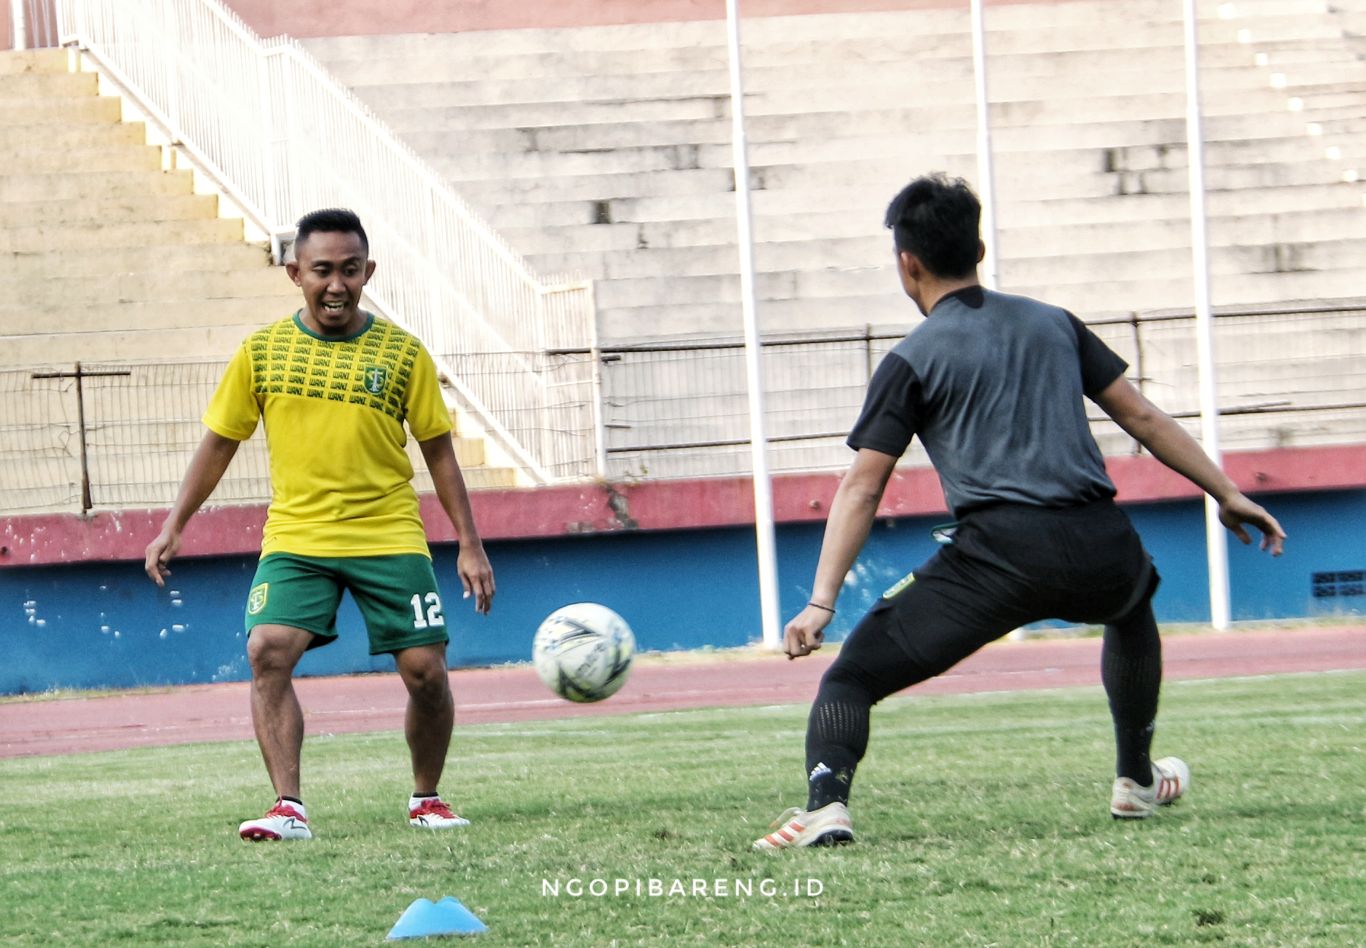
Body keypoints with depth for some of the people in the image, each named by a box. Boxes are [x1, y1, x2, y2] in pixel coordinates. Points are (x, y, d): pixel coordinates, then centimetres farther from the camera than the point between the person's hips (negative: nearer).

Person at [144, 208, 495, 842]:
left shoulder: (402, 354, 0)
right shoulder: (262, 351, 2)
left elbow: (438, 451, 6)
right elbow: (220, 442, 11)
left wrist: (470, 544, 3)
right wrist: (173, 526, 7)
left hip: (390, 538, 0)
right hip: (295, 537, 0)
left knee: (425, 669, -5)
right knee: (268, 652, -21)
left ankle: (426, 799, 19)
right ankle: (289, 808, -20)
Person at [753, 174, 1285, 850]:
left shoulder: (913, 360, 8)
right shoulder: (1052, 324, 21)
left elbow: (862, 487, 0)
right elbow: (1143, 418, 22)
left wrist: (821, 602, -4)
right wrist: (1227, 494, 30)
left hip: (1002, 554, -4)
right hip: (1099, 552, 5)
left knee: (852, 676, 1)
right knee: (1132, 606, 41)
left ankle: (825, 804, -24)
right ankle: (1136, 781, 47)